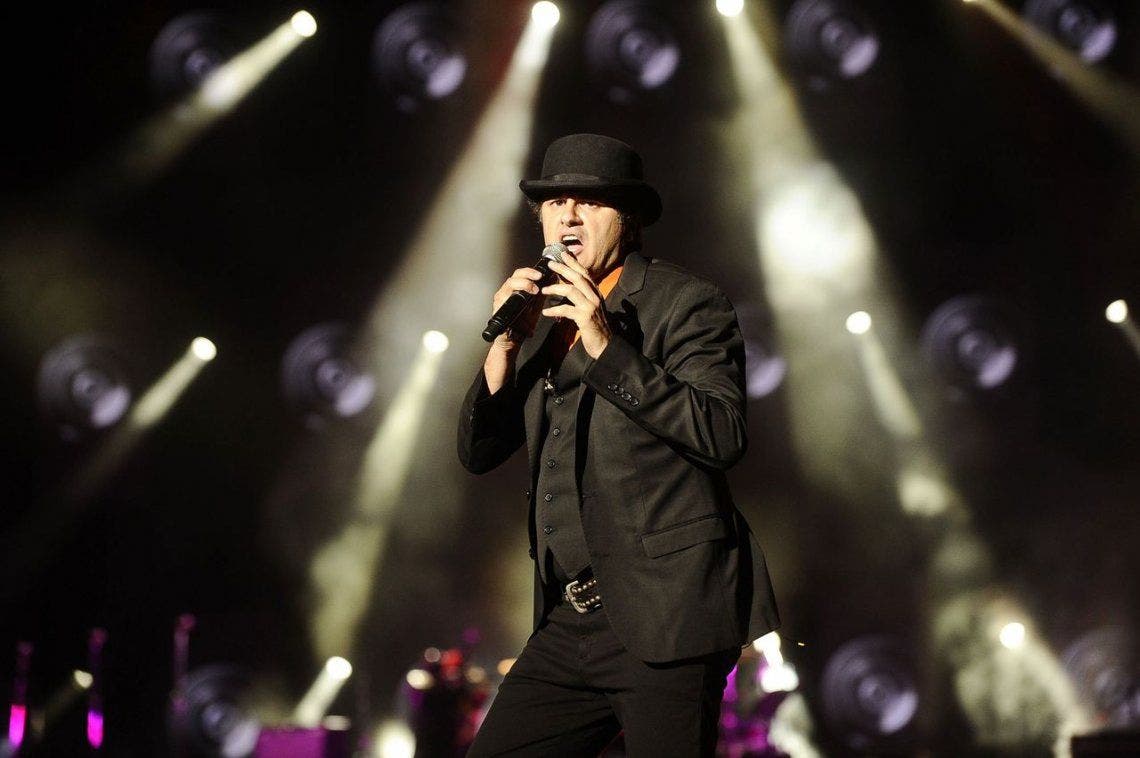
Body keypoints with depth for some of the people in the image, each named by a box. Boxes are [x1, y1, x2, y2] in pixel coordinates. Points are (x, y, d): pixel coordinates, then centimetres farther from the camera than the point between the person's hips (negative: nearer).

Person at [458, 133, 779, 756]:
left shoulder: (685, 303, -4)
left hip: (663, 619, -6)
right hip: (570, 624, 6)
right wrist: (506, 342, -4)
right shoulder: (543, 317, 14)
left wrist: (609, 348, -21)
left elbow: (724, 436, -17)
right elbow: (478, 453, 11)